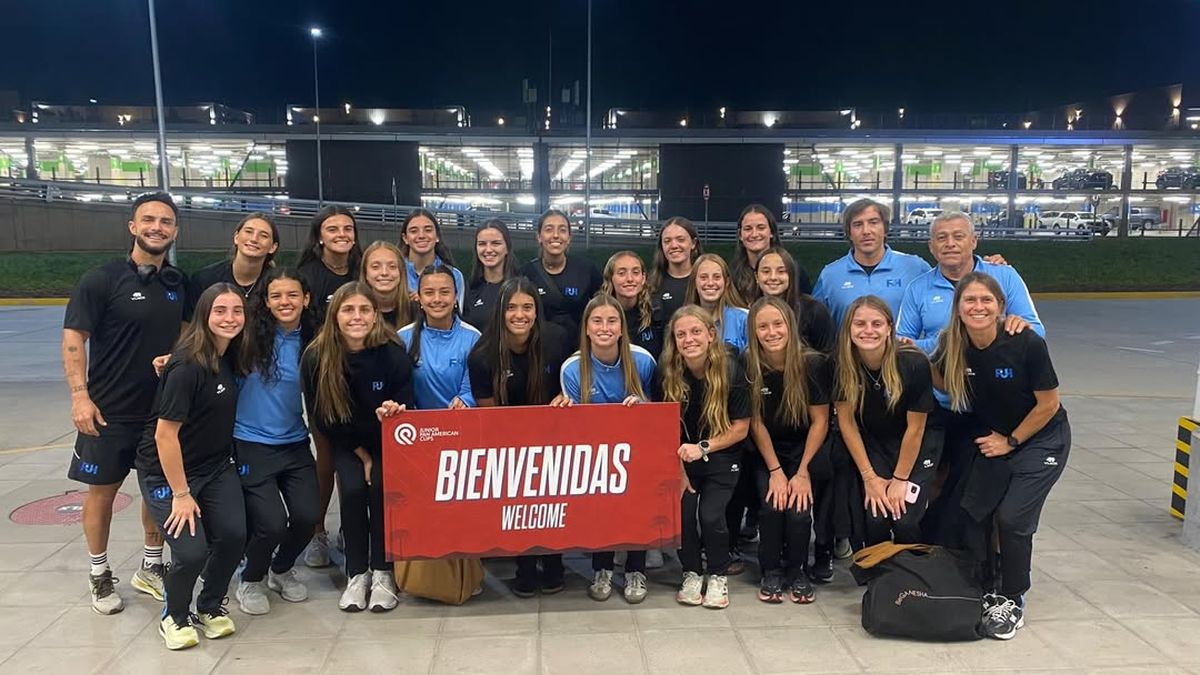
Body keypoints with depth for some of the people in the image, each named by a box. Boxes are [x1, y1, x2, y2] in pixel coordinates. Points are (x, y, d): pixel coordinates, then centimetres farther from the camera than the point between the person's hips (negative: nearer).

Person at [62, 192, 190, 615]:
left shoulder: (179, 284, 5)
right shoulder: (102, 280, -9)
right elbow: (73, 338, -10)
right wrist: (80, 395, -17)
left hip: (164, 408, 4)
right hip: (110, 410, -4)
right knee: (103, 489, 7)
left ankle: (151, 567, 28)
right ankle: (100, 575, 24)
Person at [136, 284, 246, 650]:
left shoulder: (230, 356, -1)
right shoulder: (187, 366, -23)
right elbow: (165, 434, -21)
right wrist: (181, 493, -18)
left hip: (215, 466, 6)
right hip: (166, 470, -6)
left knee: (233, 534, -11)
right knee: (192, 551, -15)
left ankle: (210, 607, 15)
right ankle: (174, 617, 16)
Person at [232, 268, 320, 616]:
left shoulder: (312, 341, 2)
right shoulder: (252, 335, -8)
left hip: (295, 444, 3)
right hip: (252, 445, -3)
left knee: (307, 516, -6)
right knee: (271, 523, -11)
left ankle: (281, 569, 28)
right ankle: (251, 579, 22)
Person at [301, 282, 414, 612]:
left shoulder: (393, 353, -21)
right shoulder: (316, 358, -17)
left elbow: (406, 407, -12)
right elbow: (321, 418, -7)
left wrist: (395, 413, -37)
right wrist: (360, 454, -8)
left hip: (387, 440, -1)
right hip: (345, 442, 1)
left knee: (381, 485, -24)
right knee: (352, 489, -22)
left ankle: (382, 573, -7)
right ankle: (356, 574, -3)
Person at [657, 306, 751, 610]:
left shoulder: (731, 371, -15)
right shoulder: (667, 372, -10)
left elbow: (741, 428, -9)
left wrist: (703, 448, -20)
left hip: (721, 457, -2)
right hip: (681, 456, 2)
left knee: (710, 514, -18)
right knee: (681, 512, -16)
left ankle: (718, 574, 11)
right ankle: (691, 572, 12)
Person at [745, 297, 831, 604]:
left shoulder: (813, 363, -17)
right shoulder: (748, 366, -15)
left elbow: (820, 421, -10)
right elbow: (756, 422, -8)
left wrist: (802, 472, -12)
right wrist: (776, 471, -12)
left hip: (806, 449, -1)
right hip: (767, 452, 1)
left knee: (799, 509, -19)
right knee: (772, 506, -20)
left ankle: (797, 571, 8)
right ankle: (771, 571, 5)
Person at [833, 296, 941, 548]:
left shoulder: (914, 363, -25)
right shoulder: (842, 365, -18)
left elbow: (915, 427, -16)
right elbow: (847, 422, -9)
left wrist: (900, 479, -10)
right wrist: (869, 477, -9)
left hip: (919, 442, -2)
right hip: (873, 442, 2)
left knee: (905, 519, -15)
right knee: (874, 518, -13)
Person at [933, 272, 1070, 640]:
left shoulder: (1027, 344, -27)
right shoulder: (952, 345, -15)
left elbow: (1049, 404, -15)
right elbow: (944, 382, 6)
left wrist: (1011, 441, -9)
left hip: (1041, 439, -4)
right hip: (993, 438, 4)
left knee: (1012, 518, -12)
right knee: (972, 512, 0)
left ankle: (1012, 602, 10)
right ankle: (986, 590, 24)